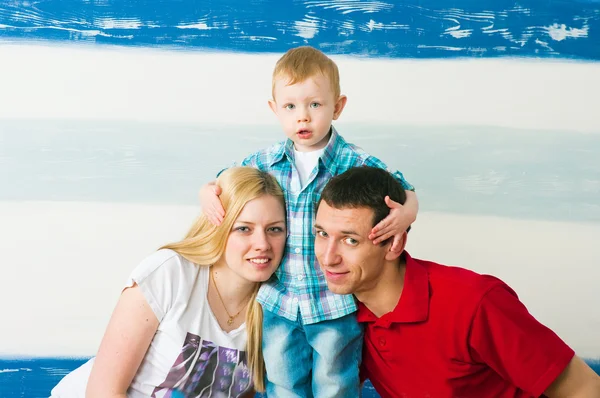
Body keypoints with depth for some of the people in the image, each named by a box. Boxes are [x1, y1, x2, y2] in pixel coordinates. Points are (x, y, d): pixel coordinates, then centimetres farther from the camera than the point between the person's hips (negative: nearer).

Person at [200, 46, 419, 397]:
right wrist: (207, 193, -8)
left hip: (336, 305, -3)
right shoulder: (265, 163, 0)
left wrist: (406, 213, -24)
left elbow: (404, 191, -2)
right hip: (279, 302, 3)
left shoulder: (358, 165, -10)